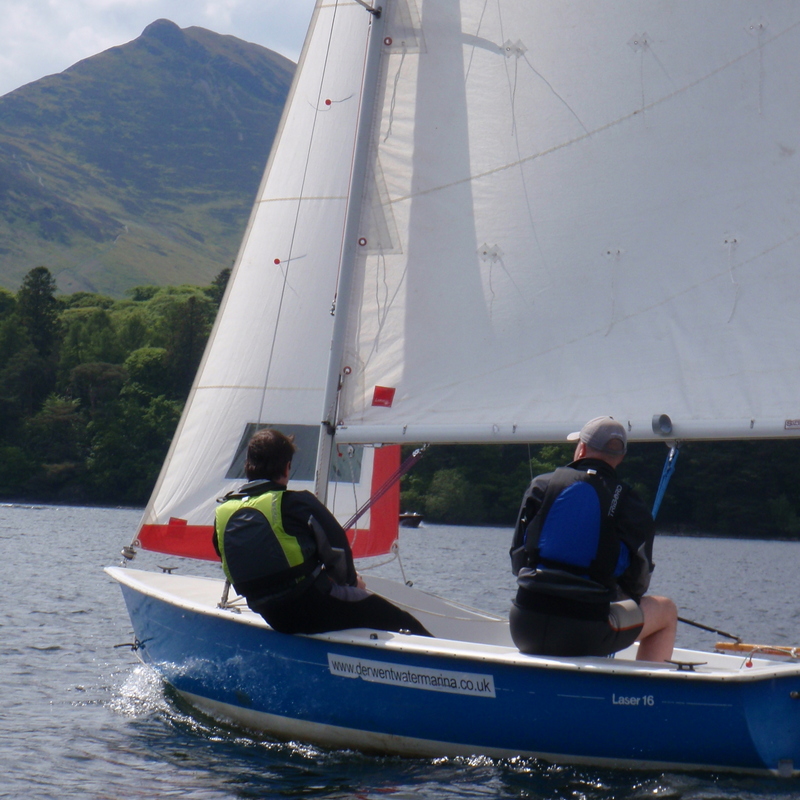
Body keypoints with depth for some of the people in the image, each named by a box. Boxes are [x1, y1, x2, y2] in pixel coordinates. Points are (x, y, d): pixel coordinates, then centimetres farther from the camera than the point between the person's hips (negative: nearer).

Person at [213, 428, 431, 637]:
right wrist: (350, 579, 14)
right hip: (314, 610, -7)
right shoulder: (296, 503, -15)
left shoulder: (222, 513, 3)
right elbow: (337, 547, -9)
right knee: (404, 623, 8)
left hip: (273, 619, 7)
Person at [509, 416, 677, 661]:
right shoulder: (630, 506, 2)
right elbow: (637, 585, 8)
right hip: (584, 636, -3)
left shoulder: (541, 485, 6)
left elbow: (517, 561, 11)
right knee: (666, 611, 22)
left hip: (524, 631, 3)